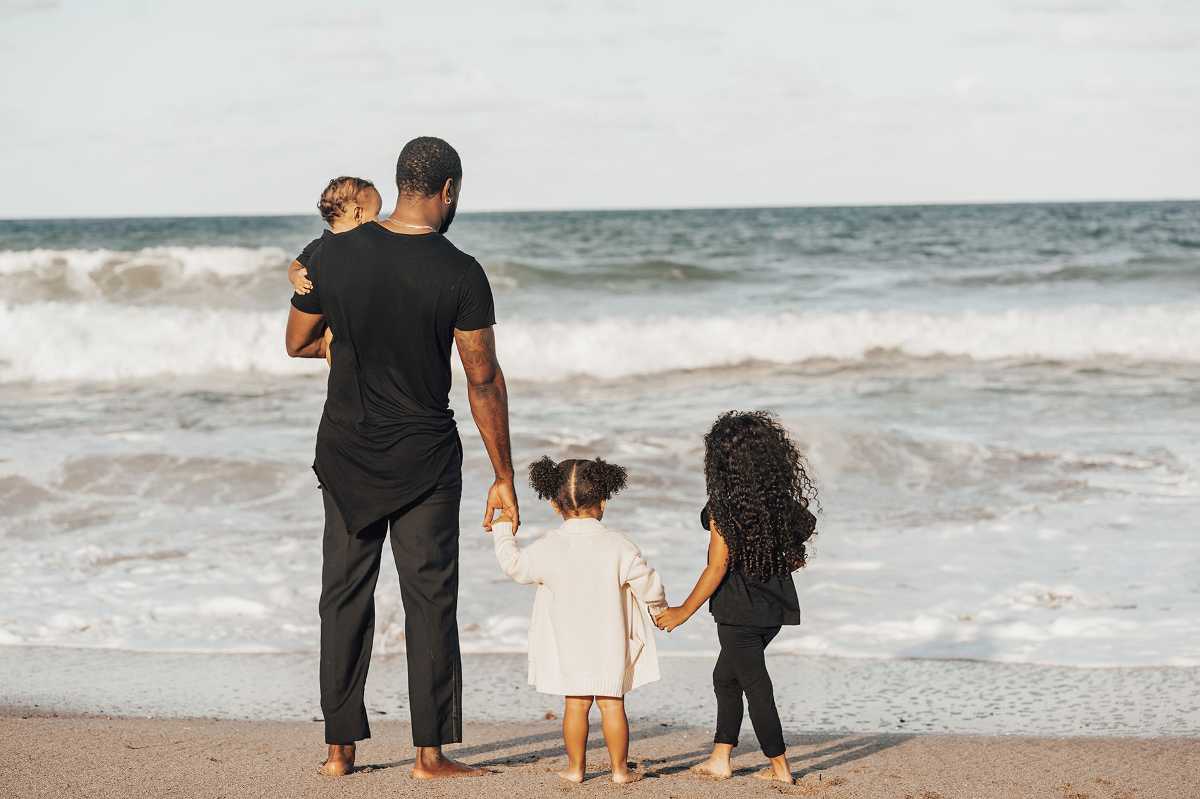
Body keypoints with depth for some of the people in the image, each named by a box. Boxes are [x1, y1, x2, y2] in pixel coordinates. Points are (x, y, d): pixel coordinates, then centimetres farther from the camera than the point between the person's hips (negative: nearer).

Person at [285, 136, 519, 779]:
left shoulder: (334, 255, -5)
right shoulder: (460, 273, -13)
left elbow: (298, 343, 7)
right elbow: (484, 381, -10)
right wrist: (503, 477, -4)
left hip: (346, 451, 3)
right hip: (425, 459, -3)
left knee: (345, 596, 11)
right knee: (429, 600, 4)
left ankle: (340, 748, 14)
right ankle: (429, 754, 5)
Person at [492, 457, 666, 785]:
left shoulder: (547, 549, -7)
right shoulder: (619, 547, -9)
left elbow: (515, 565, 7)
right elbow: (647, 582, -2)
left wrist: (503, 532, 24)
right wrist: (660, 608, 19)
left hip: (568, 646, 1)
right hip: (611, 643, -1)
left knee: (575, 703, 8)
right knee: (612, 703, 4)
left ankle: (575, 767, 13)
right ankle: (620, 768, 7)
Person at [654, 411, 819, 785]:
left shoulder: (724, 504, -17)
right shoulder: (781, 499, 0)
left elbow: (718, 567, -16)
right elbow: (796, 554, 7)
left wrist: (683, 612, -7)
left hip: (740, 608, -7)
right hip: (774, 604, 7)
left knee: (755, 685, 5)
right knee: (726, 676, 20)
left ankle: (780, 768, 12)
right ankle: (719, 760, 25)